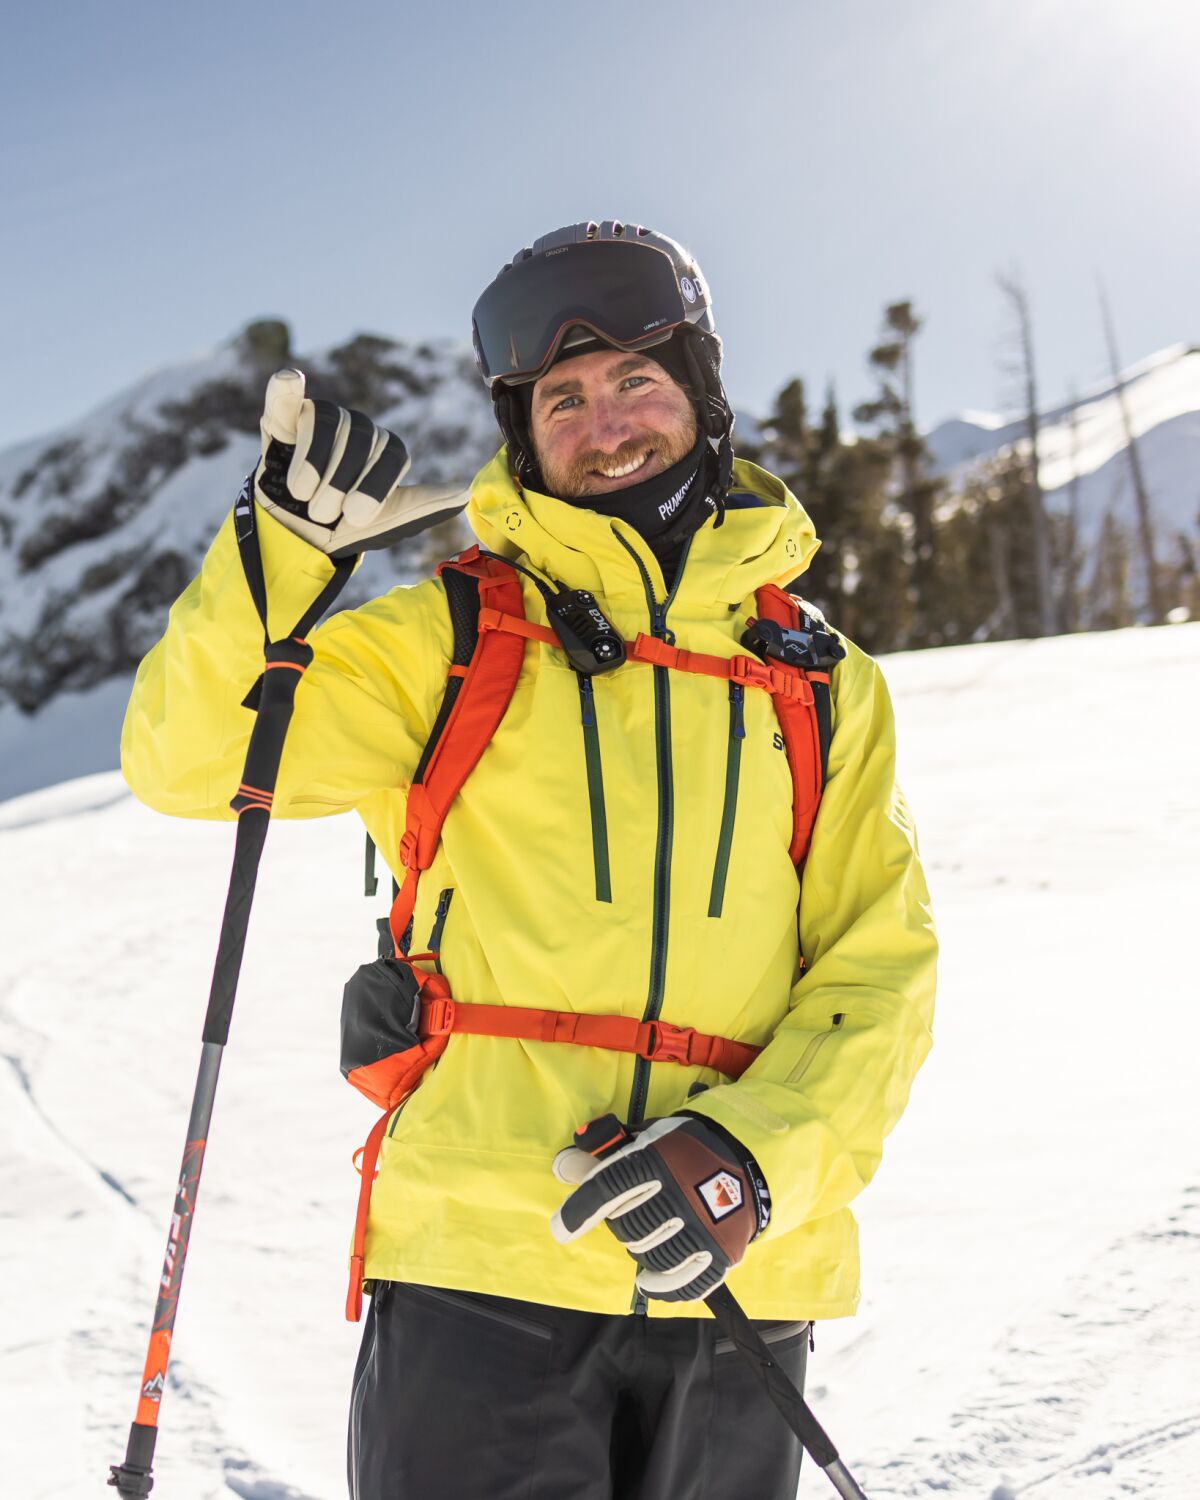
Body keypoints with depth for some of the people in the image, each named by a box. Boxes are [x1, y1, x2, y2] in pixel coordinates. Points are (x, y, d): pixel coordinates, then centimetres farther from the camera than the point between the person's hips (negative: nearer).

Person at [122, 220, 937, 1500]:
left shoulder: (823, 684, 12)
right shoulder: (451, 641, 6)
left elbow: (879, 966, 6)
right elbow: (188, 758, -2)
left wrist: (757, 1157, -10)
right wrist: (286, 540, -15)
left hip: (734, 1280, 3)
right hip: (485, 1271, -2)